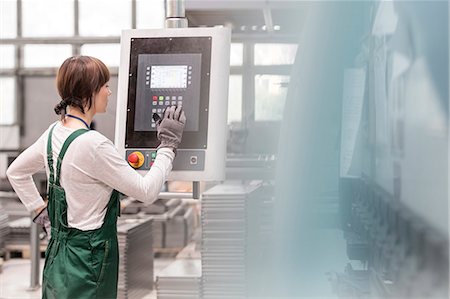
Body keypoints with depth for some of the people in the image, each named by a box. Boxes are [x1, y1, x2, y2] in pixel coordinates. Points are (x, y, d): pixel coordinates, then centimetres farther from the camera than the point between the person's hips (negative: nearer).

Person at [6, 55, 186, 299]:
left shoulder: (54, 132, 2)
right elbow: (147, 191, -18)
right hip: (87, 259, -8)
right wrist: (168, 145, -8)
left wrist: (41, 211, 15)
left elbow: (15, 172, 16)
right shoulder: (93, 145, -24)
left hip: (59, 251, 9)